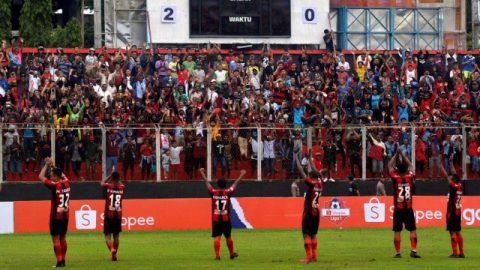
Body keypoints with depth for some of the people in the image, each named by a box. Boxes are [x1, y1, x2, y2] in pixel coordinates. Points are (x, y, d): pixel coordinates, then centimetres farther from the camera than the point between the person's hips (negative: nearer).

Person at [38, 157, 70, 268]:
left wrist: (46, 165, 4)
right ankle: (63, 260, 17)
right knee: (63, 238, 14)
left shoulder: (54, 185, -15)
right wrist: (52, 166, 26)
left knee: (56, 239, -4)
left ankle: (59, 261, -9)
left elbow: (41, 177, -6)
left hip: (56, 216, -6)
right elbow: (62, 175, 24)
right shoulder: (66, 183, 2)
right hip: (65, 216, 6)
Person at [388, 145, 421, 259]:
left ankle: (397, 252, 3)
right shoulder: (410, 177, -2)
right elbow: (410, 165, 16)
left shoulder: (395, 178, -7)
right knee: (412, 230, 4)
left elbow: (390, 165, 7)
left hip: (398, 209, -1)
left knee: (397, 231, 3)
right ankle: (413, 250, -7)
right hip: (409, 209, 1)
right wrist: (402, 154, 22)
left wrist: (397, 154, 14)